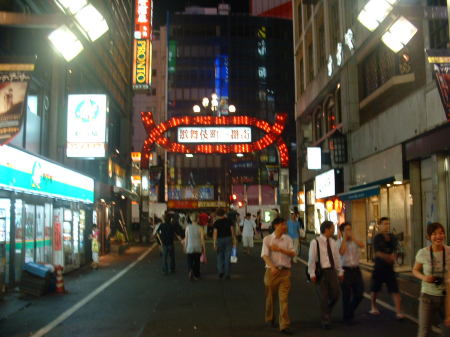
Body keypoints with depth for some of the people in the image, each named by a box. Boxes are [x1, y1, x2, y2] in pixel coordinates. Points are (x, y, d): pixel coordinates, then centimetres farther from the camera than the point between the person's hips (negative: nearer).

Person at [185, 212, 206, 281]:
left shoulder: (188, 227, -4)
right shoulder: (200, 228, -7)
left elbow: (186, 238, 0)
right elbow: (202, 238, -5)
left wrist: (185, 247, 13)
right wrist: (203, 247, 5)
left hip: (190, 247, -1)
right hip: (198, 247, 1)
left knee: (190, 262, 4)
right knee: (197, 262, 15)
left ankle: (190, 270, -24)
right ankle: (197, 275, 23)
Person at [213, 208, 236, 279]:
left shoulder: (216, 222, -6)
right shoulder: (229, 221, 0)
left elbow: (215, 233, -11)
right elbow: (232, 230, -2)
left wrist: (214, 243, -9)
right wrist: (234, 240, 4)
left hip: (220, 239, -1)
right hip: (228, 239, 1)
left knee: (220, 257, 15)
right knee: (227, 257, 4)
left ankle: (220, 271, 5)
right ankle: (227, 274, 4)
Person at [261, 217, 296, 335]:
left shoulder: (287, 239, 5)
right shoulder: (267, 239, -3)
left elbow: (292, 253, -1)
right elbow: (265, 255, -12)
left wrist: (279, 249, -13)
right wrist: (272, 267, -26)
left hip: (285, 271, 1)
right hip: (272, 271, -1)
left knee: (284, 298, -5)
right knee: (270, 297, 13)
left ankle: (284, 325, -2)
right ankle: (270, 319, 36)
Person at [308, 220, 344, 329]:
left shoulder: (333, 242, 7)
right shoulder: (315, 243, -10)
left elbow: (337, 258, 12)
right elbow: (311, 259, -10)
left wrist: (340, 272, 12)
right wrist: (312, 274, -13)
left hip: (332, 271, 5)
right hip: (321, 272, -5)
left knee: (335, 295, 9)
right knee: (323, 298, 3)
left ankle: (326, 311, 37)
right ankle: (326, 321, 16)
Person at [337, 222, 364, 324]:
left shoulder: (355, 240, 8)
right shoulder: (339, 242, -2)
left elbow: (362, 245, -13)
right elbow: (341, 251, -22)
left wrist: (352, 237, -12)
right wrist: (344, 238, -14)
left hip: (356, 269, 4)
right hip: (345, 270, -4)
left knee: (360, 293, 6)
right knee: (347, 295, 3)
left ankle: (351, 310, 31)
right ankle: (347, 317, 18)